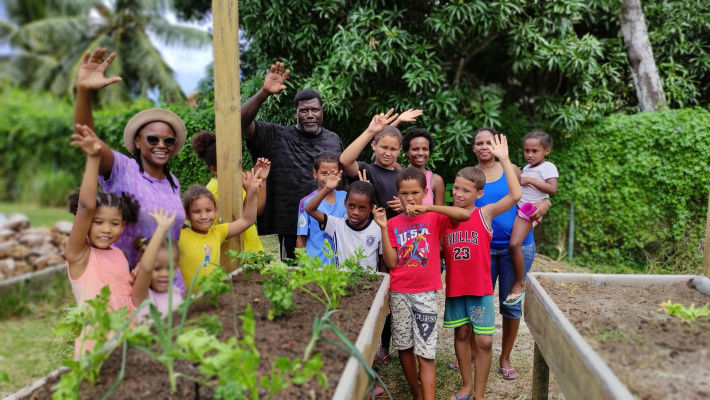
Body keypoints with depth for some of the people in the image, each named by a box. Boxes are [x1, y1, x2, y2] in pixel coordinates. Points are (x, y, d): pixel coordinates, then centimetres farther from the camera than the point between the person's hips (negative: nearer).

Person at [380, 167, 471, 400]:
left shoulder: (434, 219, -1)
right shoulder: (393, 224, 4)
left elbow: (465, 215, -20)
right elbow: (391, 262, -5)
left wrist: (427, 208, -23)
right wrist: (383, 228, -12)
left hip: (425, 293, -3)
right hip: (399, 293, 3)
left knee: (425, 352, -6)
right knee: (404, 347, 12)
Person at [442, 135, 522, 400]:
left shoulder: (485, 213, -8)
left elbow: (515, 195, -21)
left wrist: (504, 159, -23)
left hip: (480, 288, -3)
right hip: (454, 287, 3)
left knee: (484, 341, 0)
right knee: (461, 334, 14)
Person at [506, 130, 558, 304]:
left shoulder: (548, 167, -5)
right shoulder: (527, 168, 18)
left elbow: (552, 189, -18)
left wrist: (529, 180, -17)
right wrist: (518, 180, 7)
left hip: (529, 210, -9)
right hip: (518, 207, 9)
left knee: (514, 244, -21)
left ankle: (519, 284, -10)